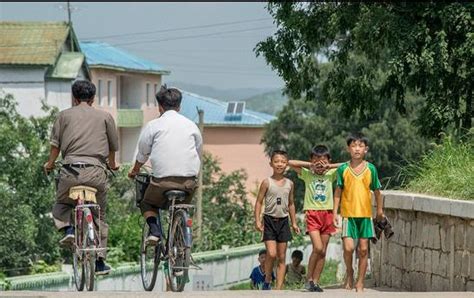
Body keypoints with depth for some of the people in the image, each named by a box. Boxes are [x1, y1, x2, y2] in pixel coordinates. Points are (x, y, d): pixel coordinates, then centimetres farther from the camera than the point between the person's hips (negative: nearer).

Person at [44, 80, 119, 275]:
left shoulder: (65, 115, 10)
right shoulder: (105, 116, 13)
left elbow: (55, 144, 8)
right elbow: (113, 146, 19)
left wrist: (50, 164, 26)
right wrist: (112, 164, 39)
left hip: (71, 170, -1)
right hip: (97, 171, 1)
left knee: (61, 204, 25)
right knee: (99, 216, 14)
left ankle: (67, 228, -4)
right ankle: (100, 261, 13)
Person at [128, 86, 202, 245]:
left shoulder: (153, 125, 5)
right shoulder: (191, 125, 14)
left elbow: (142, 154, 15)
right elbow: (199, 153, 25)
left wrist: (135, 171, 35)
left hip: (162, 180, -2)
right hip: (189, 181, 3)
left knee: (147, 204, 22)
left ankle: (154, 229, -4)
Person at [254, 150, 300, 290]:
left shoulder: (289, 184, 7)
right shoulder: (267, 182, -4)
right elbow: (259, 202, -3)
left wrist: (294, 223, 14)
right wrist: (257, 221, -12)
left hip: (283, 221, 4)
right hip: (269, 220, -4)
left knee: (282, 257, 3)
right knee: (271, 254, -16)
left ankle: (279, 288, 5)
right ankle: (267, 281, 5)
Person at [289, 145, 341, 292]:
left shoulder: (331, 174, 8)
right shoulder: (307, 174, 4)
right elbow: (291, 163, -6)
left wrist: (330, 166, -5)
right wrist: (309, 165, -6)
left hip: (327, 214, 3)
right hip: (312, 214, -3)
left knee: (322, 251, 3)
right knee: (318, 248, -16)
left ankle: (315, 282, 9)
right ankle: (308, 279, -1)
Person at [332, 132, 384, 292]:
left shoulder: (371, 169, 1)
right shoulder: (343, 169, 0)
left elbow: (376, 191, 11)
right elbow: (338, 192, 4)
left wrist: (380, 210, 15)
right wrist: (335, 212, 0)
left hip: (365, 214, 1)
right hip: (348, 214, -1)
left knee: (363, 249, 3)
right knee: (348, 247, -12)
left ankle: (360, 282, 12)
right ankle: (349, 272, 16)